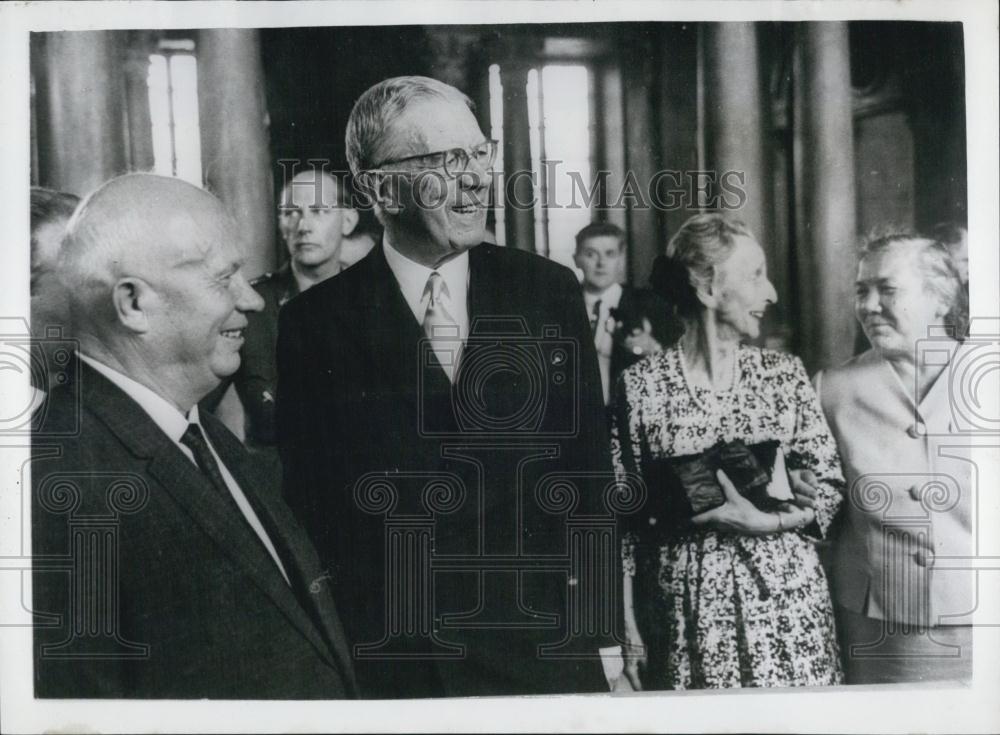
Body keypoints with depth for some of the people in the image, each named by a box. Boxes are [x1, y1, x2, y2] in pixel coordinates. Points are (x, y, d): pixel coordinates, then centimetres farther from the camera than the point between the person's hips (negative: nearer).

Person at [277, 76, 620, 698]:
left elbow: (587, 462, 2)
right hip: (387, 664, -2)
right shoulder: (314, 324, -8)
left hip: (544, 648, 2)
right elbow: (309, 505, -4)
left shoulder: (549, 290, -2)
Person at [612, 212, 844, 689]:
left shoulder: (785, 374, 2)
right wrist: (630, 631, -3)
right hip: (686, 610, -2)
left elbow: (829, 486, 4)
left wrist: (762, 521, -14)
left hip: (787, 599, 2)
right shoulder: (640, 386, -5)